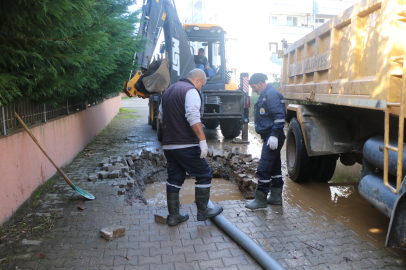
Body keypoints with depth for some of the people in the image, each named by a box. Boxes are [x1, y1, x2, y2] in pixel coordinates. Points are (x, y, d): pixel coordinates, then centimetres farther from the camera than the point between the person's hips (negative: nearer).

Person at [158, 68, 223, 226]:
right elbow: (193, 117, -22)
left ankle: (173, 216, 20)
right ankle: (203, 211, 15)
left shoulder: (168, 91, 20)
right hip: (186, 145, -8)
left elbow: (161, 118, 25)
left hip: (168, 145, 9)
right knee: (204, 175, 6)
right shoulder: (191, 90, -8)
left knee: (174, 179, 14)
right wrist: (203, 140, -23)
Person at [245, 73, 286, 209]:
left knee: (263, 169, -7)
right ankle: (276, 196, 25)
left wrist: (274, 135, -26)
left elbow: (280, 116, -22)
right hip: (269, 137, 11)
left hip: (273, 138, -11)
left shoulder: (271, 94, -15)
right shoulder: (264, 95, 18)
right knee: (274, 167, 15)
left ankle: (261, 199, 1)